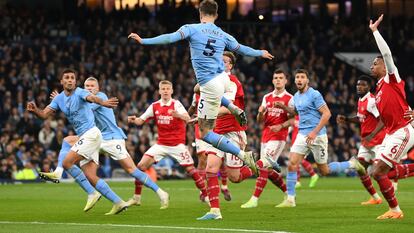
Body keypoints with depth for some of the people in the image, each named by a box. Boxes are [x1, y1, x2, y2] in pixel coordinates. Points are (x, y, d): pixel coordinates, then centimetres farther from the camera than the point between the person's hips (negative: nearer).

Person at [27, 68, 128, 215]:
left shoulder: (80, 93, -11)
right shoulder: (59, 99, 12)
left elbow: (92, 98, -34)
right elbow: (44, 114, 5)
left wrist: (103, 103, -57)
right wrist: (35, 110, -19)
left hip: (90, 133, -8)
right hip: (84, 137, 8)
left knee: (67, 163, -15)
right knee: (90, 176, 0)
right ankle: (118, 203, 0)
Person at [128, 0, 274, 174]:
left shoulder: (192, 29, -5)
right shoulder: (223, 35, 8)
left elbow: (171, 38, -19)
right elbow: (241, 49, 21)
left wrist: (143, 41, -19)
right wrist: (261, 53, 40)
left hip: (211, 86, -6)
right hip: (224, 79, 6)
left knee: (205, 133, 0)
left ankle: (242, 155, -13)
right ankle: (234, 109, 23)